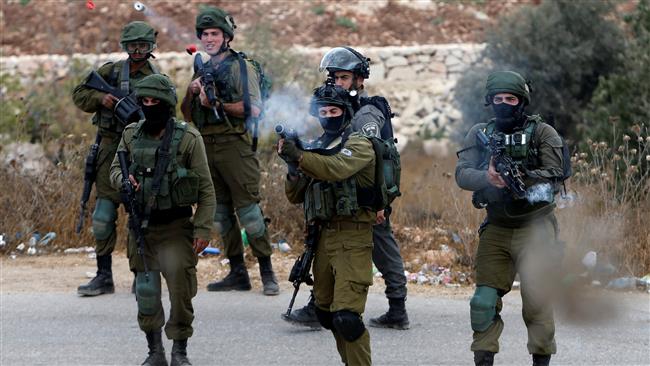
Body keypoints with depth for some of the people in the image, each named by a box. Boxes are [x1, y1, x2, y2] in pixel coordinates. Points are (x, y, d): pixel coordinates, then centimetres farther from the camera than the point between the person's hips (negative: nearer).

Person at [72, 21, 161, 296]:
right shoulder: (110, 71, 8)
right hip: (111, 148, 2)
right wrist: (101, 98, -8)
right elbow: (79, 94, 11)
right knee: (104, 214, 0)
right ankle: (104, 276, 7)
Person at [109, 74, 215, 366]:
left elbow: (206, 190, -6)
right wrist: (124, 180, -10)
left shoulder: (188, 138, -7)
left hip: (176, 226, -4)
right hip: (142, 225, 4)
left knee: (180, 287, -9)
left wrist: (203, 229, -12)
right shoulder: (131, 135, 5)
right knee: (146, 292, 6)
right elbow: (115, 169, 15)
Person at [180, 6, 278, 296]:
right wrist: (191, 92, -2)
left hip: (234, 144, -7)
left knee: (248, 209, -9)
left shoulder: (241, 68, -1)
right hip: (206, 147, 7)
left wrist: (217, 103, -15)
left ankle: (267, 272, -4)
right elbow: (188, 115, 18)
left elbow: (254, 109, -10)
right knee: (221, 212, 7)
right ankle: (237, 274, 12)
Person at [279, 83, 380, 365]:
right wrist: (293, 168, -6)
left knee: (346, 316, -18)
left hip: (352, 238, -8)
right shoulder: (315, 147, 17)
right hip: (323, 236, 8)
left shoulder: (358, 144, -3)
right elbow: (295, 196, 13)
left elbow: (338, 168, -25)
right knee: (326, 313, 14)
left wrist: (299, 157, -34)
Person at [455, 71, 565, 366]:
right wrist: (487, 178, -24)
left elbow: (554, 176, -12)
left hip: (534, 228, -3)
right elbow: (461, 175, -4)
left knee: (537, 302, -7)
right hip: (496, 229, 3)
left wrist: (519, 178, -26)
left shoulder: (542, 133, -2)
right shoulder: (480, 134, 7)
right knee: (484, 300, -1)